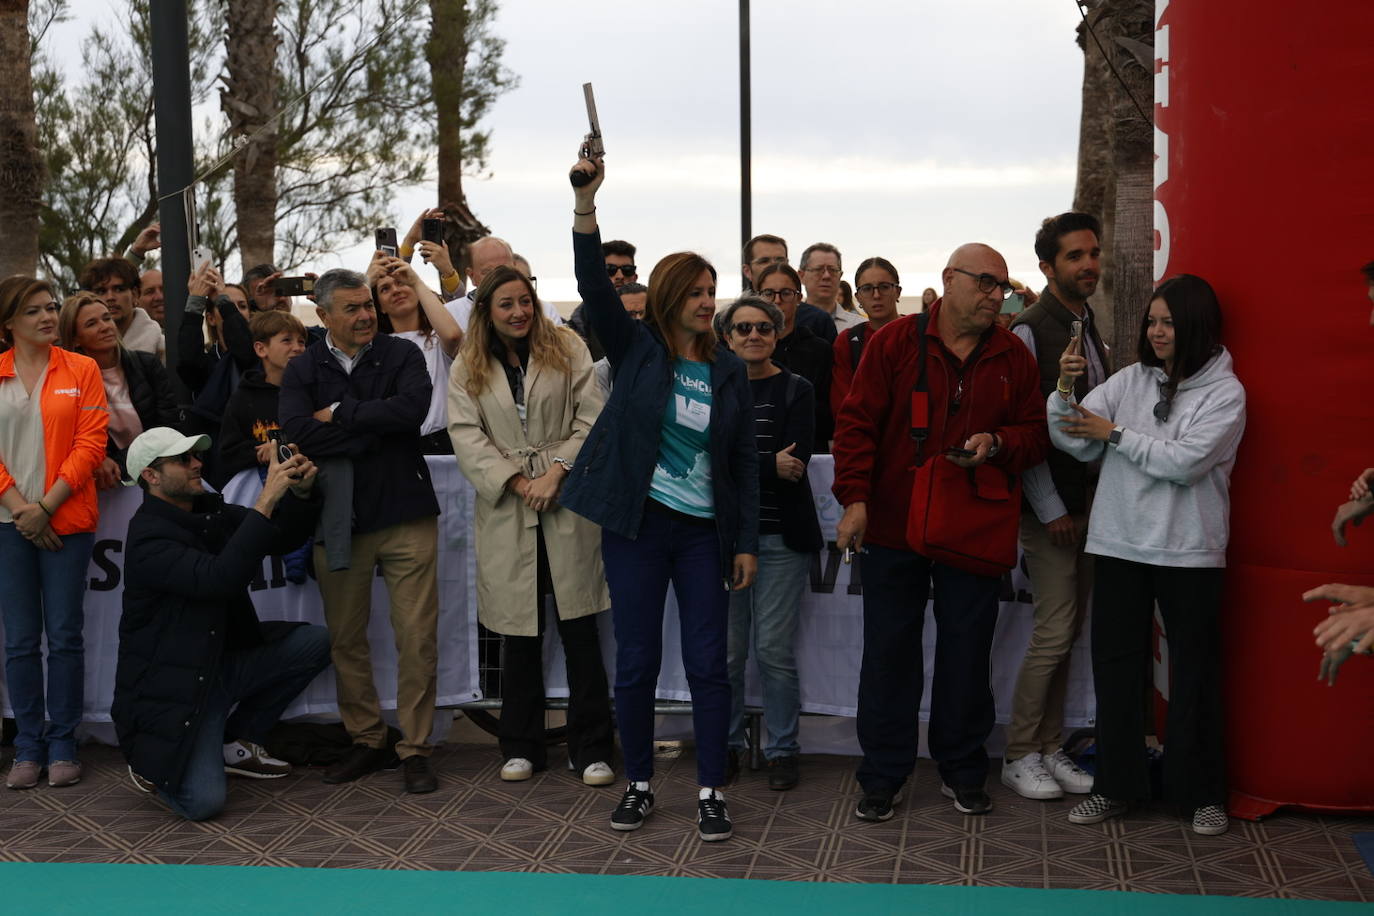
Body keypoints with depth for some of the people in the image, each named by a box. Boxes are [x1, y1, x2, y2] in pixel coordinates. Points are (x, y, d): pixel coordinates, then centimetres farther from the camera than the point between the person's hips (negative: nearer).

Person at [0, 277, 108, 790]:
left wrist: (45, 506, -10)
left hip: (67, 520, -1)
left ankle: (62, 744, 11)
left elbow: (90, 444, -3)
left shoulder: (81, 371, 3)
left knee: (65, 636, 1)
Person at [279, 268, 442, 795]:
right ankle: (366, 742, 24)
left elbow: (412, 410, -17)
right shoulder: (303, 371, 5)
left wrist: (339, 414, -10)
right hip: (338, 523, 2)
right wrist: (374, 428, -13)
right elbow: (297, 434, -13)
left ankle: (415, 749, 10)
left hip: (406, 517, -2)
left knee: (417, 638, -2)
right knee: (345, 639, 9)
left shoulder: (402, 356, 3)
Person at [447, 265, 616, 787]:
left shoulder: (567, 350, 6)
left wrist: (556, 471, -12)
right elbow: (466, 436, 0)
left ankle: (591, 748, 7)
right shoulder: (468, 368, 8)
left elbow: (590, 418, 0)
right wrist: (517, 481, -10)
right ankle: (522, 747, 19)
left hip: (567, 503, -1)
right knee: (520, 633, 7)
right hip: (506, 509, 1)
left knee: (579, 628, -1)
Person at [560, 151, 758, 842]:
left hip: (703, 531, 2)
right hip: (636, 525, -1)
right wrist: (585, 205, -25)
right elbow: (596, 287, -13)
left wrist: (747, 542, 3)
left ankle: (711, 792, 10)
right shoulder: (635, 349, 2)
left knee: (708, 663, 0)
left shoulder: (728, 370, 7)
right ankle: (638, 785, 19)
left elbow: (744, 460, 8)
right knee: (636, 662, 4)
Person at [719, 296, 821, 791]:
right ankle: (728, 744, 18)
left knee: (774, 649, -3)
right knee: (726, 648, 3)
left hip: (780, 535, -2)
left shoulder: (796, 391, 3)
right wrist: (769, 465, -16)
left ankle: (783, 749, 11)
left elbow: (795, 462, -9)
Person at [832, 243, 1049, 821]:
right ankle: (882, 778, 17)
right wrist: (855, 498, -11)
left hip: (975, 530, 2)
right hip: (894, 525, -2)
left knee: (967, 654, 9)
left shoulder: (1013, 357, 7)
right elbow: (856, 423, -2)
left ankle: (962, 772, 26)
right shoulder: (895, 342, 0)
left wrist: (998, 442, -10)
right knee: (889, 653, 5)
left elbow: (1037, 433, 12)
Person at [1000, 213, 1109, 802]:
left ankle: (1050, 750, 20)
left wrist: (1097, 503, 10)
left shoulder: (1090, 329, 14)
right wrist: (1052, 511, -14)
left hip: (1087, 504, 7)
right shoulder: (1030, 331, -11)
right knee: (1054, 632, -7)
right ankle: (1019, 757, 6)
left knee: (1068, 631, 10)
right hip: (1050, 508, -7)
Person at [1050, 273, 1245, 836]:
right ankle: (1117, 784, 20)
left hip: (1189, 551, -3)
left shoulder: (1225, 392, -5)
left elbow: (1186, 461, -17)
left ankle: (1201, 791, 21)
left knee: (1194, 670, 8)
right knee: (1116, 664, 8)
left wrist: (1114, 433, -11)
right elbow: (1073, 440, -1)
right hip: (1119, 543, 3)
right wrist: (1066, 390, -17)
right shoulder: (1130, 380, 5)